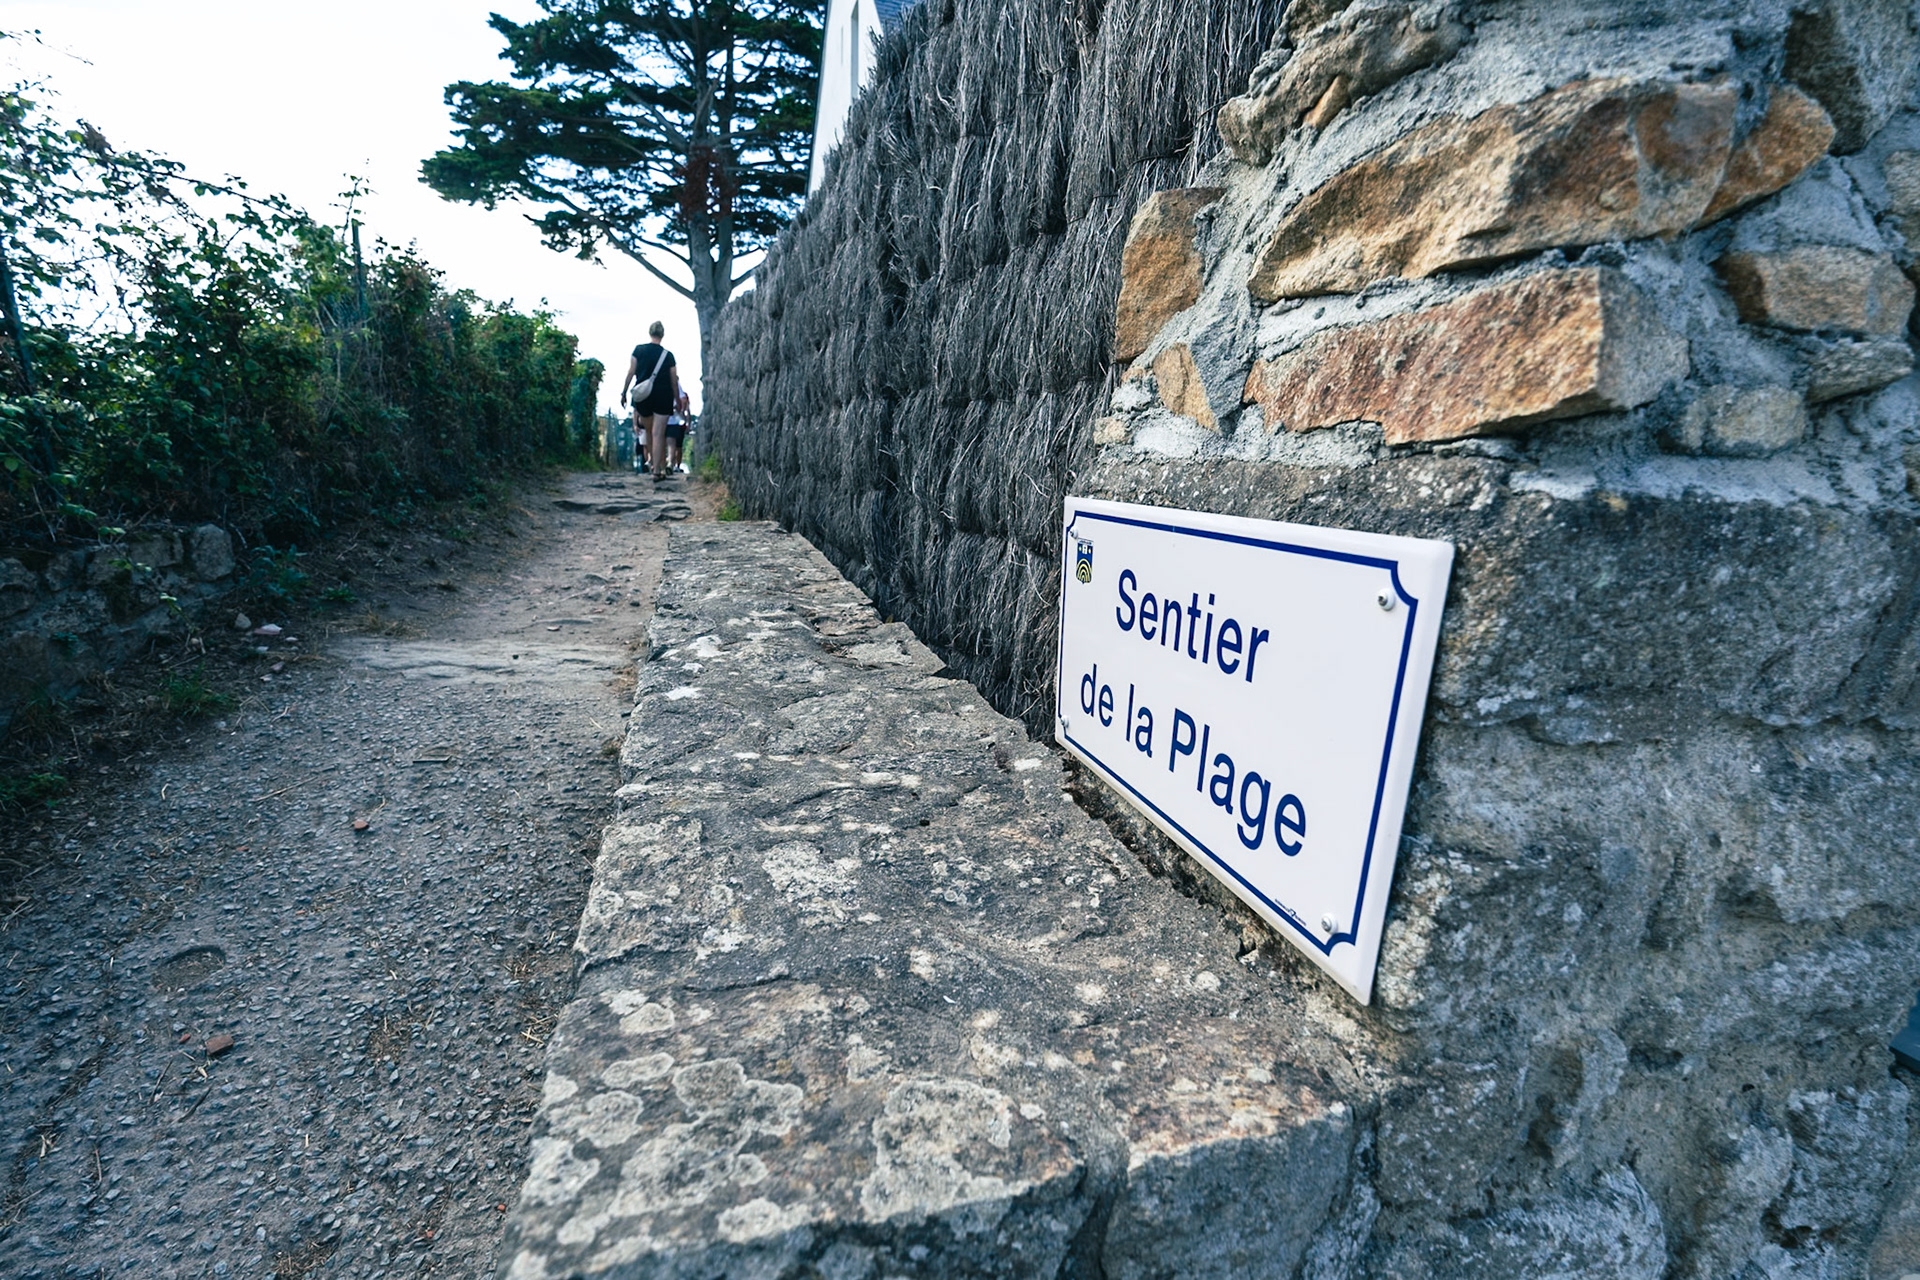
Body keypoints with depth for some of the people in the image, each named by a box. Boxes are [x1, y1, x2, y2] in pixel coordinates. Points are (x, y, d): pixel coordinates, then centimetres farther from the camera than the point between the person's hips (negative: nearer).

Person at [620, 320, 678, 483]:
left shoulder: (639, 350, 1)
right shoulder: (668, 355, 0)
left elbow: (631, 373, -1)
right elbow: (674, 380, 2)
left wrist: (624, 393, 6)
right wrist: (678, 400, 12)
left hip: (642, 397, 1)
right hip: (663, 397, -1)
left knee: (648, 430, 24)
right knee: (658, 434, -5)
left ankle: (651, 458, 27)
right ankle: (657, 472, -9)